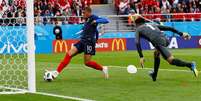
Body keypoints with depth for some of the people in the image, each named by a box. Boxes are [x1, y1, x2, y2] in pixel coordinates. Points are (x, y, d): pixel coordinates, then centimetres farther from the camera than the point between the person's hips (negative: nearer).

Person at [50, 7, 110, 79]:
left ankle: (103, 69, 14)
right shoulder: (87, 20, 17)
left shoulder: (93, 18, -7)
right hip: (82, 41, 8)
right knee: (69, 54, -6)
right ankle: (57, 72, -11)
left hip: (89, 42, -8)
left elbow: (106, 21, -18)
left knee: (87, 62, -8)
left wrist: (97, 21, -31)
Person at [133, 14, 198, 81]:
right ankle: (154, 76, 42)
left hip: (158, 42, -7)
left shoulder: (138, 29, 21)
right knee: (156, 54, 33)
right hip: (165, 39, 7)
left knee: (171, 60, -12)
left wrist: (141, 57, 3)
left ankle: (190, 65, -33)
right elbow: (168, 28, 25)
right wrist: (181, 34, 21)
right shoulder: (152, 25, 34)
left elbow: (137, 43, 5)